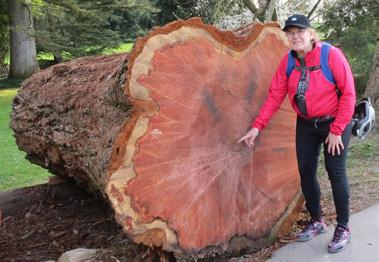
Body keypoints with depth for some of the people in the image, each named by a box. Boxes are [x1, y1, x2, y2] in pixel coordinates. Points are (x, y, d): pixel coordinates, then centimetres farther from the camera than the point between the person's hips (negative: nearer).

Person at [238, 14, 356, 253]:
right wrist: (257, 126, -10)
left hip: (335, 122, -5)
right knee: (306, 173, 7)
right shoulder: (288, 62, -4)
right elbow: (275, 96, -3)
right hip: (306, 125, 5)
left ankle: (343, 228, 13)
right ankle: (317, 221, 25)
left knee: (336, 173, -3)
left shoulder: (331, 55, -18)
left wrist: (337, 130, -17)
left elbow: (348, 93, -17)